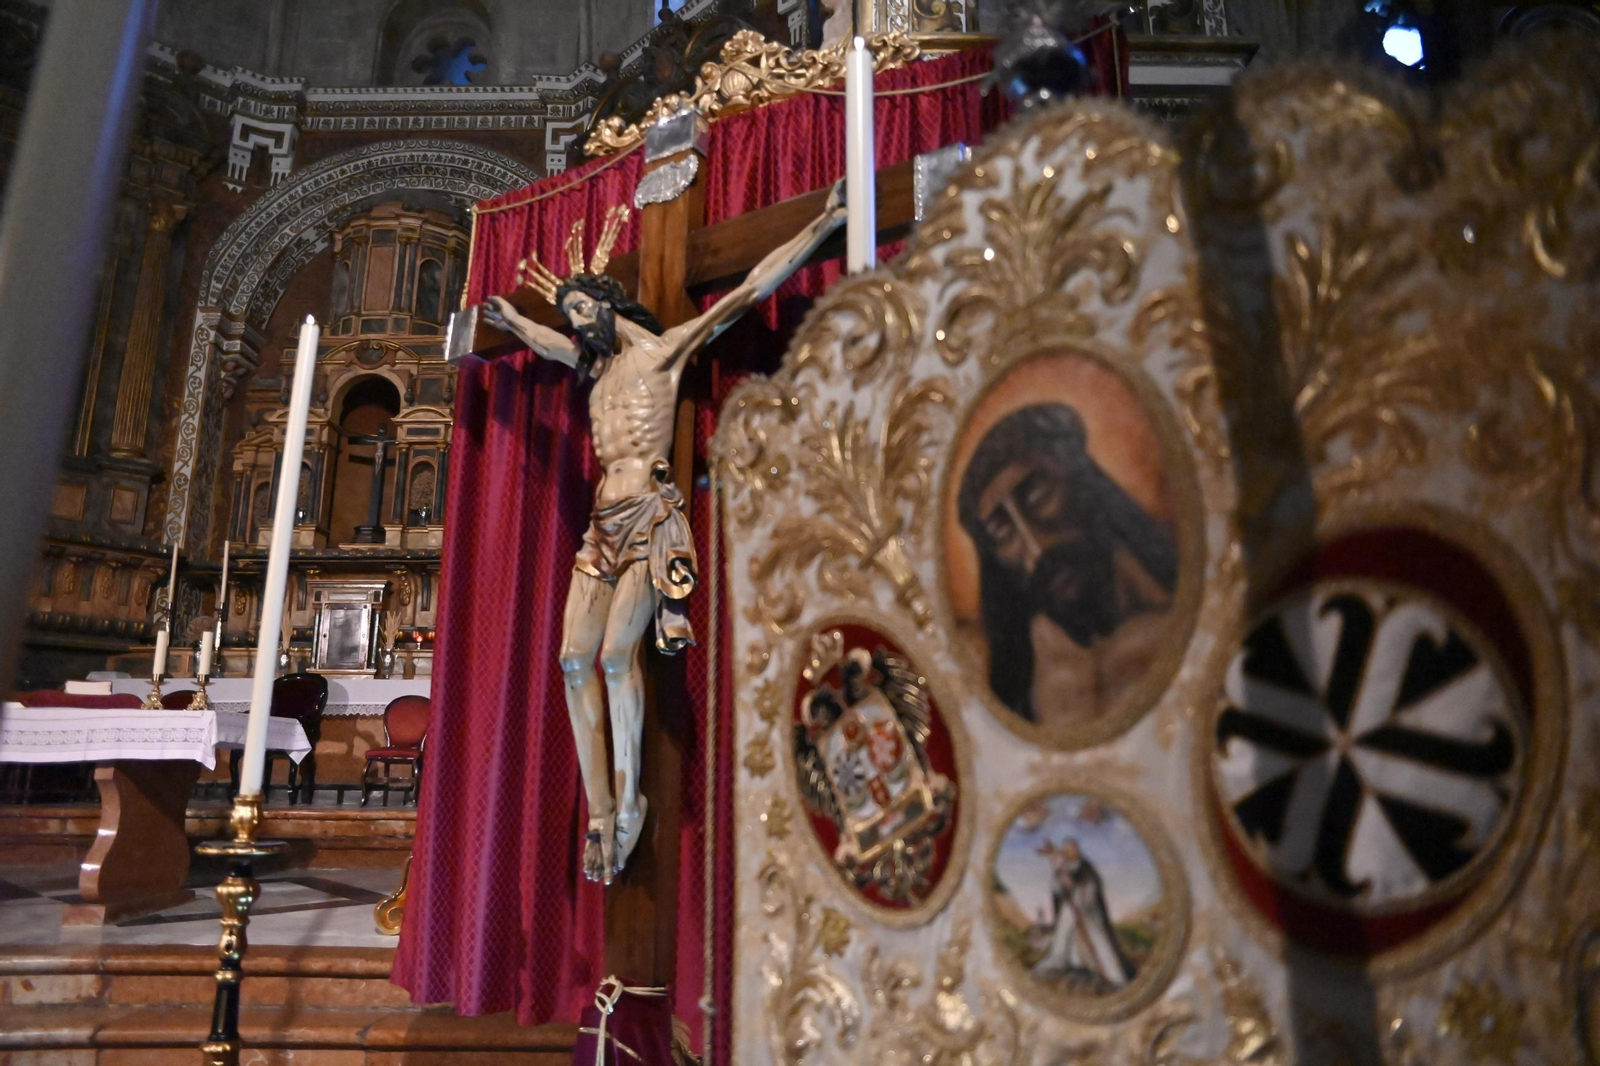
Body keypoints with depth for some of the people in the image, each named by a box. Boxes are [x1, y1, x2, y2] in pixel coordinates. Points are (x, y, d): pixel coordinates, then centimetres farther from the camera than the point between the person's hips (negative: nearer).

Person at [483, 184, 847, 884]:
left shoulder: (664, 349, 4)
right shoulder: (598, 364, 24)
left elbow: (752, 289, 0)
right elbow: (546, 342, 47)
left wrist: (827, 221, -3)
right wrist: (510, 320, 58)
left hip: (651, 515, -7)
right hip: (605, 520, 7)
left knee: (617, 652, -19)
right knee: (575, 657, -6)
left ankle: (629, 801, -7)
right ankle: (600, 810, -2)